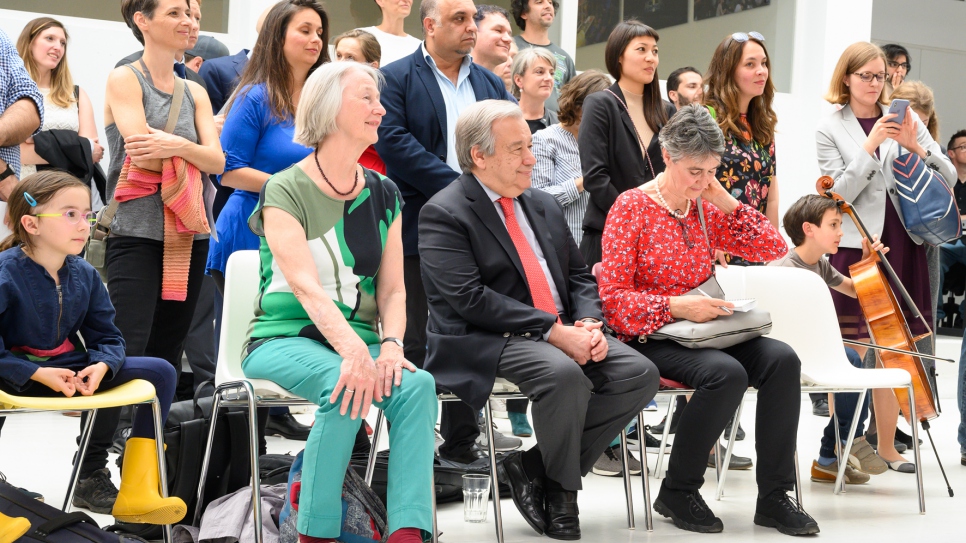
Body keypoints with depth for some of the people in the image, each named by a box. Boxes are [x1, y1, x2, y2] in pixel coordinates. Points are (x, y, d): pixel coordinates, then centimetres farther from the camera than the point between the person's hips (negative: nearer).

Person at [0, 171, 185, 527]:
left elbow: (108, 338, 5)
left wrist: (101, 366, -18)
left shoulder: (84, 274, 1)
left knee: (160, 371, -4)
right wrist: (37, 374, -29)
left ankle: (136, 494, -8)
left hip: (69, 367, 6)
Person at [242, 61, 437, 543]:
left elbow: (392, 288, 6)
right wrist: (353, 351, -36)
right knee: (346, 386, -34)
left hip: (357, 342, 5)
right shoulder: (286, 191, -5)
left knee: (417, 384, -26)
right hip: (285, 340, -4)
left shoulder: (384, 195, 13)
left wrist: (390, 345, -16)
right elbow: (307, 286, -20)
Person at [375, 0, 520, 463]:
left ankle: (461, 439, 19)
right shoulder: (396, 78, -1)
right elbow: (394, 142, -14)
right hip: (417, 230, -5)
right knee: (413, 344, 0)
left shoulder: (491, 85, 16)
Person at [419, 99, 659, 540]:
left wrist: (587, 323, -4)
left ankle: (533, 466, -5)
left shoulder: (544, 206, 18)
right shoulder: (444, 214, -7)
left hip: (562, 334, 8)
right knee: (564, 374, -34)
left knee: (640, 375, -13)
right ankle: (559, 493, -9)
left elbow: (580, 276, 19)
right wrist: (552, 332, -21)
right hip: (485, 341, -7)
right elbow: (470, 298, -18)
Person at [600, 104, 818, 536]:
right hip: (649, 337, -6)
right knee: (727, 373, -33)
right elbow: (612, 298, -11)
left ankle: (774, 497, -13)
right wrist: (676, 306, -24)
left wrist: (725, 201, 0)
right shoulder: (631, 207, -6)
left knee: (782, 359, -20)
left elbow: (774, 249, 9)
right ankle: (677, 492, -13)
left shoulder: (706, 209, 12)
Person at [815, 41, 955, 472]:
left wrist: (916, 148, -11)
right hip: (856, 246, -3)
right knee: (854, 349, -2)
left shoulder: (904, 118, 9)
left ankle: (886, 445, 16)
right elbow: (839, 193, -7)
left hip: (902, 246, 3)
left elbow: (948, 178, 6)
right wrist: (870, 147, -15)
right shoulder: (830, 129, 2)